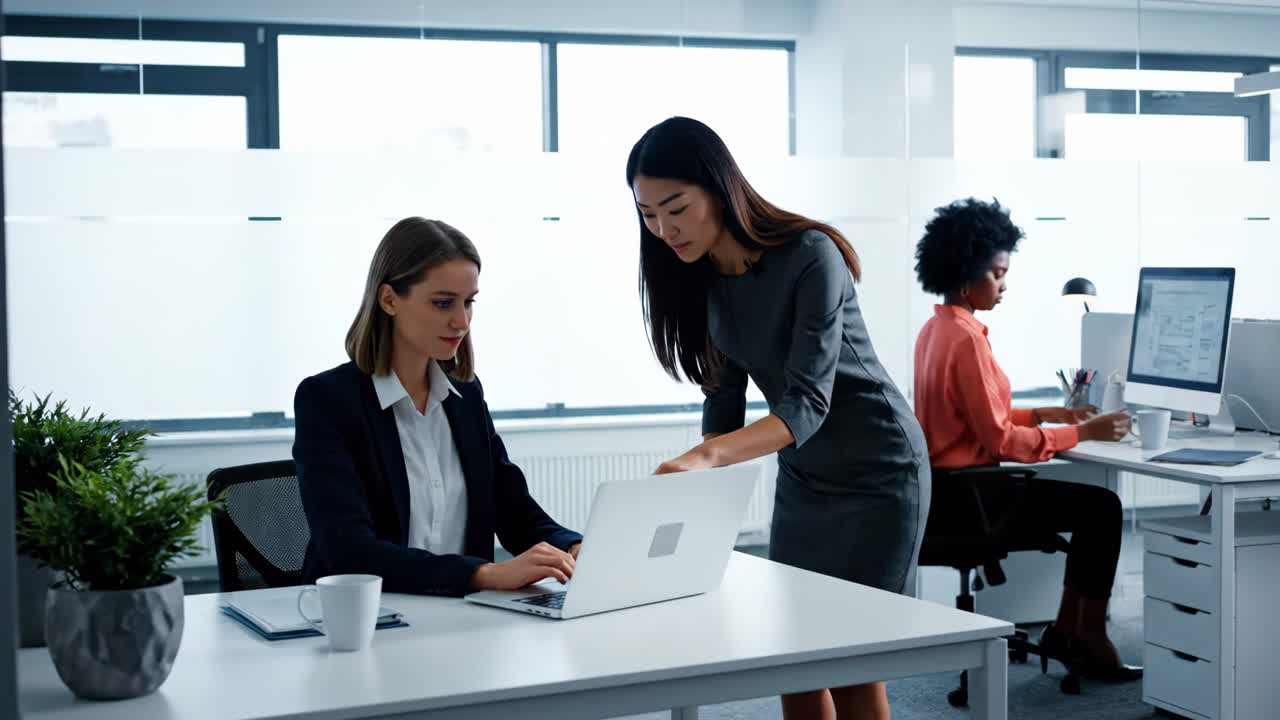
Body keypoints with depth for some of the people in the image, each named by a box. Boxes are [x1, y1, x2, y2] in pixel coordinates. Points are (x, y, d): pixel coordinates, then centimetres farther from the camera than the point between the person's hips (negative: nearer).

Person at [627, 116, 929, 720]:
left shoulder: (809, 256, -25)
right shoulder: (699, 276, -4)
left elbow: (808, 402, -32)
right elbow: (723, 396, -1)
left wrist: (707, 455, -46)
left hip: (875, 473, -6)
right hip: (801, 475, 7)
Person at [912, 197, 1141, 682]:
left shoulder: (935, 329, 10)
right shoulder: (965, 338, -20)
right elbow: (1000, 440, -21)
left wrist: (1045, 414, 10)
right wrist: (1082, 433, -15)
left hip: (945, 487, 10)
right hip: (963, 495, -10)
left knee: (1090, 501, 17)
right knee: (1102, 507, -2)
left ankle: (1066, 629, 20)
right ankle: (1087, 641, 7)